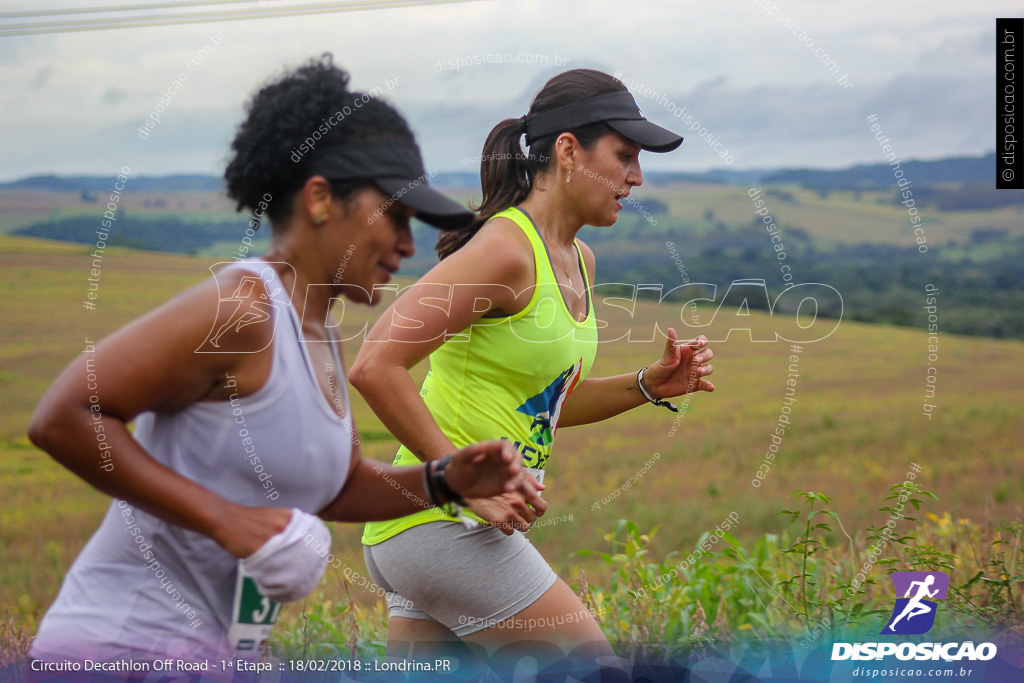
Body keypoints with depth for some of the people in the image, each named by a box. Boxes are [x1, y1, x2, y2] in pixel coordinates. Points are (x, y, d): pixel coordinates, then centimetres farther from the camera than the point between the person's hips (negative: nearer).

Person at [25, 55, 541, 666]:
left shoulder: (319, 340, 10)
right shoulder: (242, 306, -17)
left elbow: (337, 488, 23)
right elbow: (62, 418, -21)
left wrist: (445, 482, 5)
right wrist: (225, 518, -22)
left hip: (216, 653, 9)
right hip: (127, 645, -9)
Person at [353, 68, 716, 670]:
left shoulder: (578, 260, 12)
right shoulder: (504, 249, -17)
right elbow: (375, 368, -23)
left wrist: (650, 385, 8)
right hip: (445, 527, -9)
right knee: (593, 666, -1)